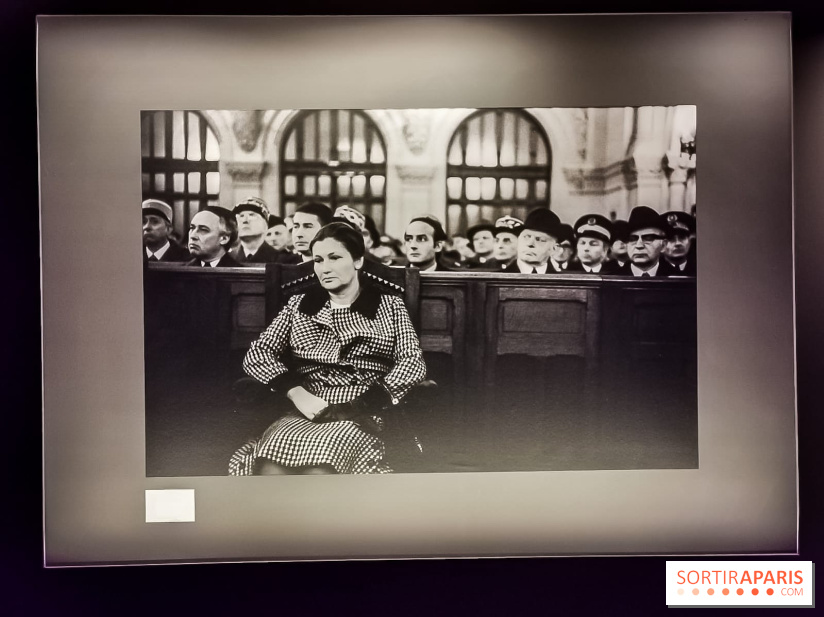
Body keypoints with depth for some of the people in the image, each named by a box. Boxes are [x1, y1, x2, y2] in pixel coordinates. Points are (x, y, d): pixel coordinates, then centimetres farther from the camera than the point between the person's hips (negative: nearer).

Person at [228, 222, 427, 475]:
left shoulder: (389, 307, 13)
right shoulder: (299, 305, 19)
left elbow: (413, 364, 0)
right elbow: (257, 354, 9)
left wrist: (356, 407, -14)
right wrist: (296, 393, -10)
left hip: (358, 417, -2)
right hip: (301, 415, 2)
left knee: (319, 470, -34)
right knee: (269, 469, -31)